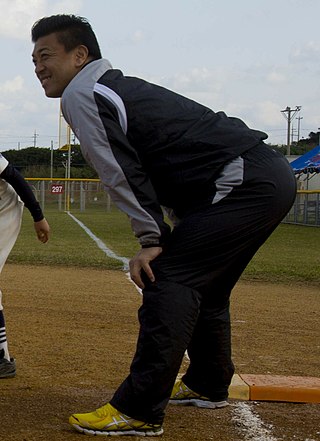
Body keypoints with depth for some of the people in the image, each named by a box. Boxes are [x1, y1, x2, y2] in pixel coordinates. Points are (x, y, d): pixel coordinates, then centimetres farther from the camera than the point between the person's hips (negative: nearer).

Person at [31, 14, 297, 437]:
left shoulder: (80, 95, -5)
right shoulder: (120, 86, 24)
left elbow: (122, 172, -13)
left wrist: (151, 237, -10)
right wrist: (181, 233, 18)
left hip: (246, 184, -10)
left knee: (168, 278, -13)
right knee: (203, 284, 22)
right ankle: (208, 385, 37)